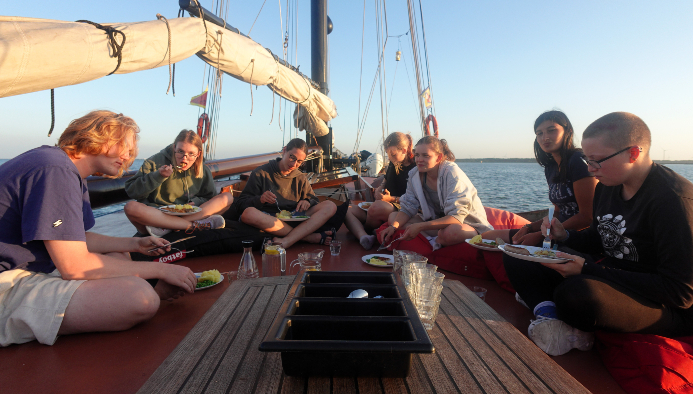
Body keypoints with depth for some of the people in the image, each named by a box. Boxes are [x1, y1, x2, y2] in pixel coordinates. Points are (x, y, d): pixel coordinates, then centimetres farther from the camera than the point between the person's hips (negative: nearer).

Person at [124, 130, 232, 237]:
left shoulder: (202, 170, 6)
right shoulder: (156, 162, -3)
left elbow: (210, 198, 14)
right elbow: (130, 191, -7)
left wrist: (195, 202, -8)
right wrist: (157, 176, -20)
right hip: (156, 214, -2)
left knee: (227, 197, -15)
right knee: (131, 207, -33)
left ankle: (167, 227, -28)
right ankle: (194, 225, -32)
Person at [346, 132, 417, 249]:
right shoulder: (394, 164, 15)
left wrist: (391, 199, -19)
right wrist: (379, 189, 7)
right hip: (387, 205, 8)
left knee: (378, 206, -42)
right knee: (348, 211, -12)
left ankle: (368, 231, -12)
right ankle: (364, 237, -42)